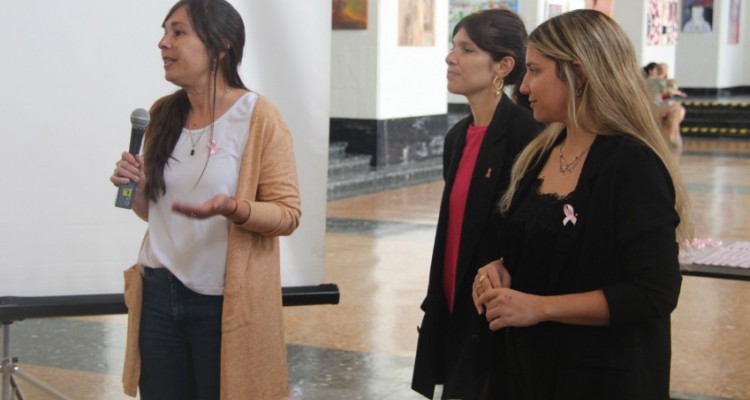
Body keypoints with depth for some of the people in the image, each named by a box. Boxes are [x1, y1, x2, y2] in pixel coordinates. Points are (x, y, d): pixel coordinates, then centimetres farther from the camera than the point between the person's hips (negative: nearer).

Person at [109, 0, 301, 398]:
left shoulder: (258, 116, -11)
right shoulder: (163, 113, 6)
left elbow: (287, 213, -11)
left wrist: (232, 208, -28)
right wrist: (136, 188, -5)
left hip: (223, 303, -5)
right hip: (159, 294, 5)